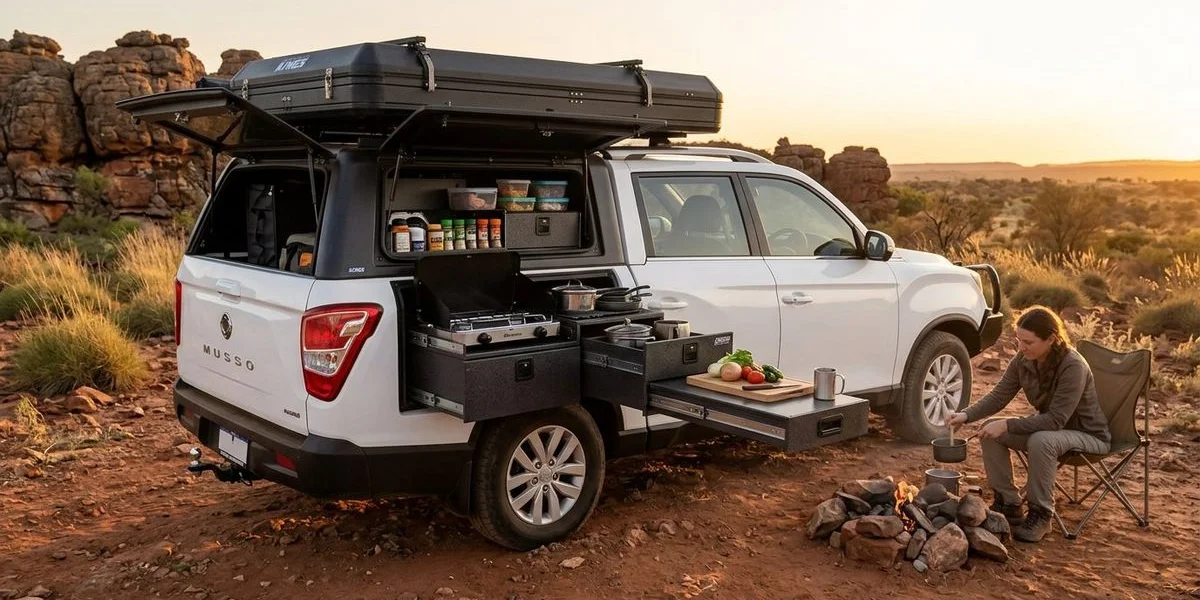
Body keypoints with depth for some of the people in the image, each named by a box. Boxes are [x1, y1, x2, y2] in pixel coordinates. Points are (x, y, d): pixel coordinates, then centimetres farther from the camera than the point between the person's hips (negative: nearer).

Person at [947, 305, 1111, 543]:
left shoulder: (1073, 366, -29)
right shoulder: (1023, 361, -9)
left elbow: (1056, 420, -33)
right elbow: (999, 395, -4)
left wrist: (1008, 425, -37)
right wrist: (966, 415, -21)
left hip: (1088, 435, -7)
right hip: (1049, 427, 7)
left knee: (1041, 440, -37)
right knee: (990, 430, -12)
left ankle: (1040, 514, -18)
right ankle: (1008, 504, 1)